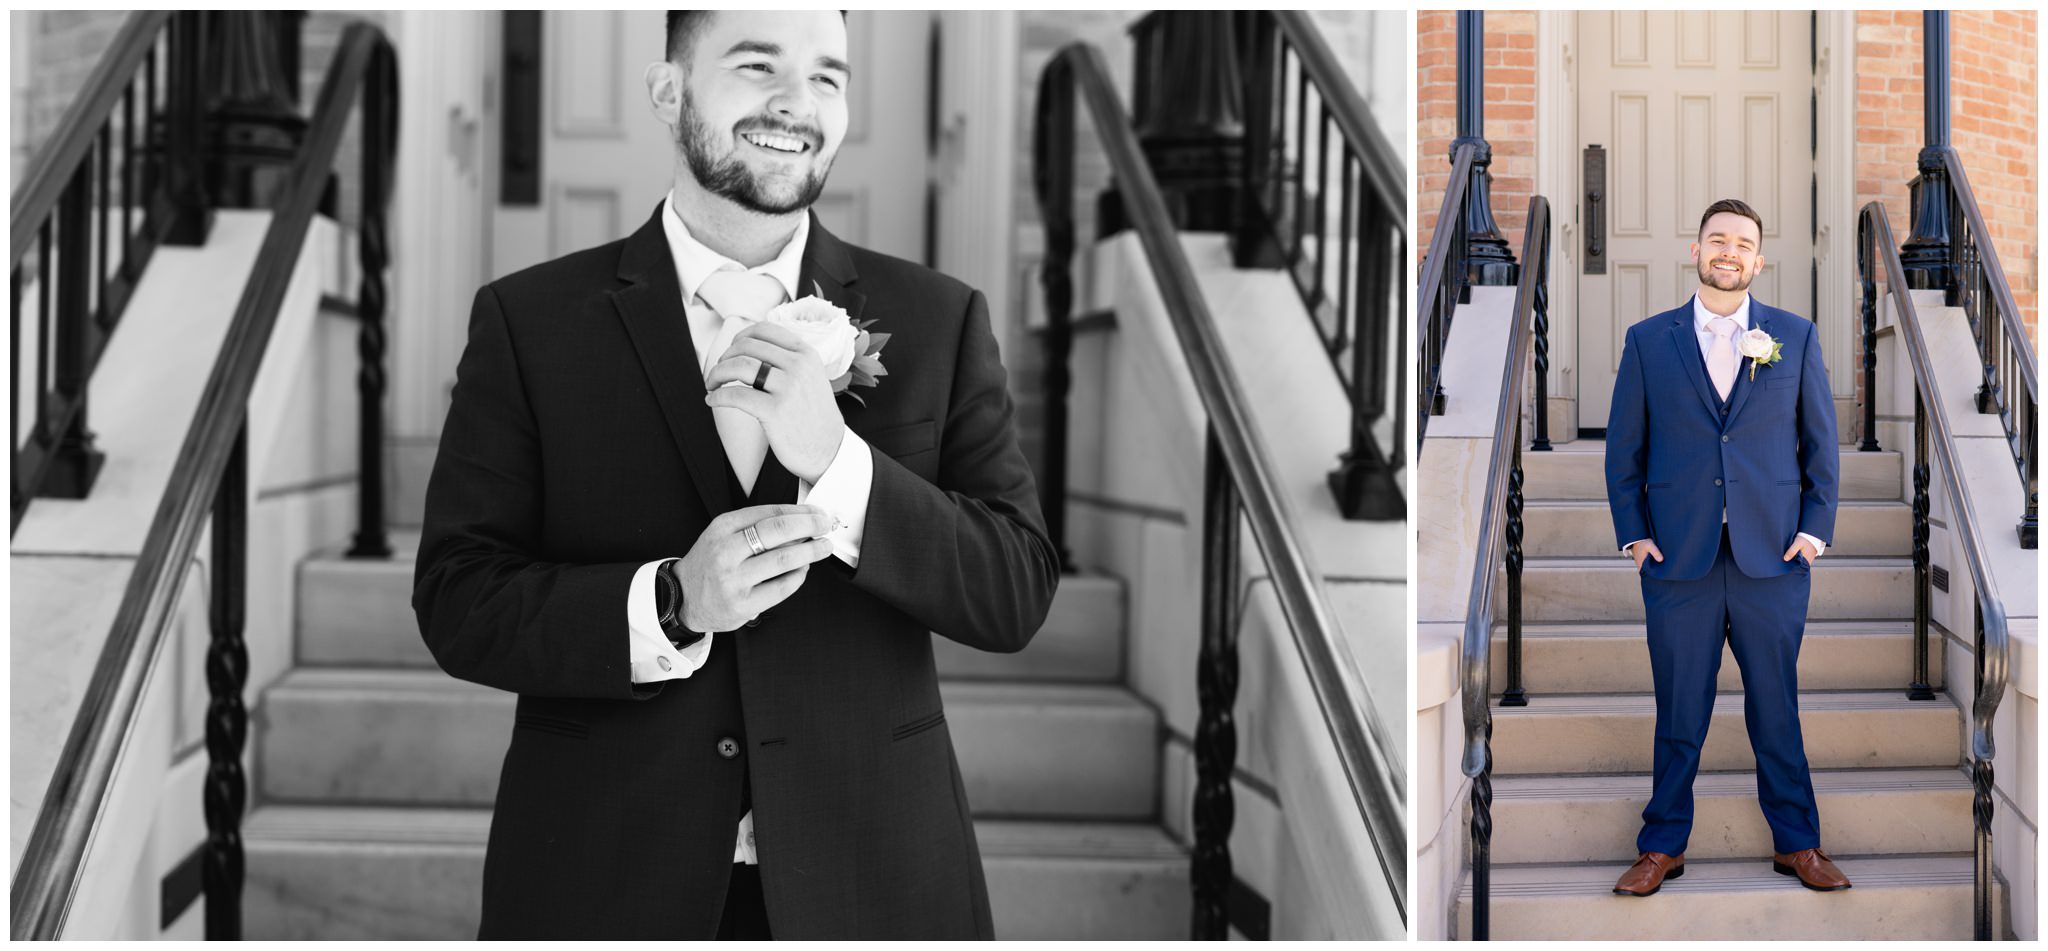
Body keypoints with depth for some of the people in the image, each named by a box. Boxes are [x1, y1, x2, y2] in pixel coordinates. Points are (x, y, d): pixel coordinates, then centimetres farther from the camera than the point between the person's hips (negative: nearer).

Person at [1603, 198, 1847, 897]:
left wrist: (1815, 528, 0)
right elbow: (1623, 448, 8)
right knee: (1678, 713, 5)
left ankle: (1797, 843, 20)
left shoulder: (1796, 337, 8)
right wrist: (1633, 535, 0)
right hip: (1677, 559, 0)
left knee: (1777, 709, 7)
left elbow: (1820, 442, 9)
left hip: (1774, 555, 1)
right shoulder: (1647, 341, 6)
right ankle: (1663, 847, 16)